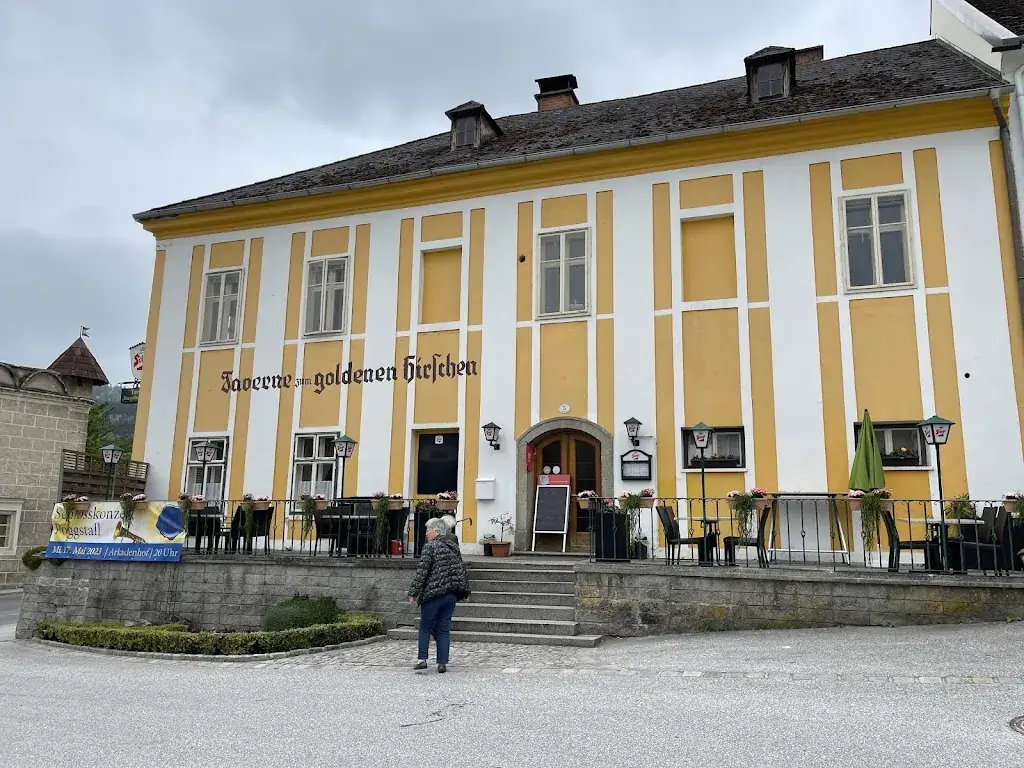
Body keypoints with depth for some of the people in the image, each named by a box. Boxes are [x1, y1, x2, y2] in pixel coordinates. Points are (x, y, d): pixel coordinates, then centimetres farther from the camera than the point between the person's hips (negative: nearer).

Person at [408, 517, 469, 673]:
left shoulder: (430, 547, -8)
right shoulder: (454, 547, 12)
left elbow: (421, 572, -12)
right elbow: (462, 571, 15)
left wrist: (413, 593, -8)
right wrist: (463, 590, 21)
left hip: (433, 594, -6)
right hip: (451, 594, 6)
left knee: (425, 628, 7)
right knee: (444, 629, 9)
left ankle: (422, 659, 2)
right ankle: (442, 663, 7)